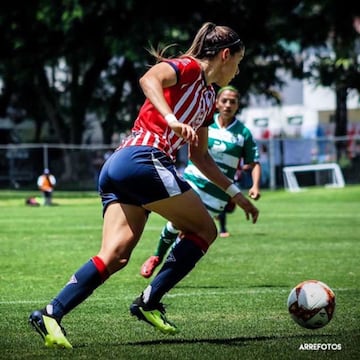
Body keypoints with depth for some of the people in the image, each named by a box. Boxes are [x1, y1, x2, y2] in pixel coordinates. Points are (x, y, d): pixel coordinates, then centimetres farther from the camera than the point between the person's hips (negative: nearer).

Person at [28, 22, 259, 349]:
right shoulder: (189, 68, 1)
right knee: (204, 230, 1)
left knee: (116, 254, -7)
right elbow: (149, 78, -21)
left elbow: (199, 156, 35)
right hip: (143, 160, -8)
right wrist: (171, 119, -35)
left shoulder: (208, 98, 28)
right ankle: (149, 302, -3)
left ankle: (51, 314, -19)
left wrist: (236, 193, 36)